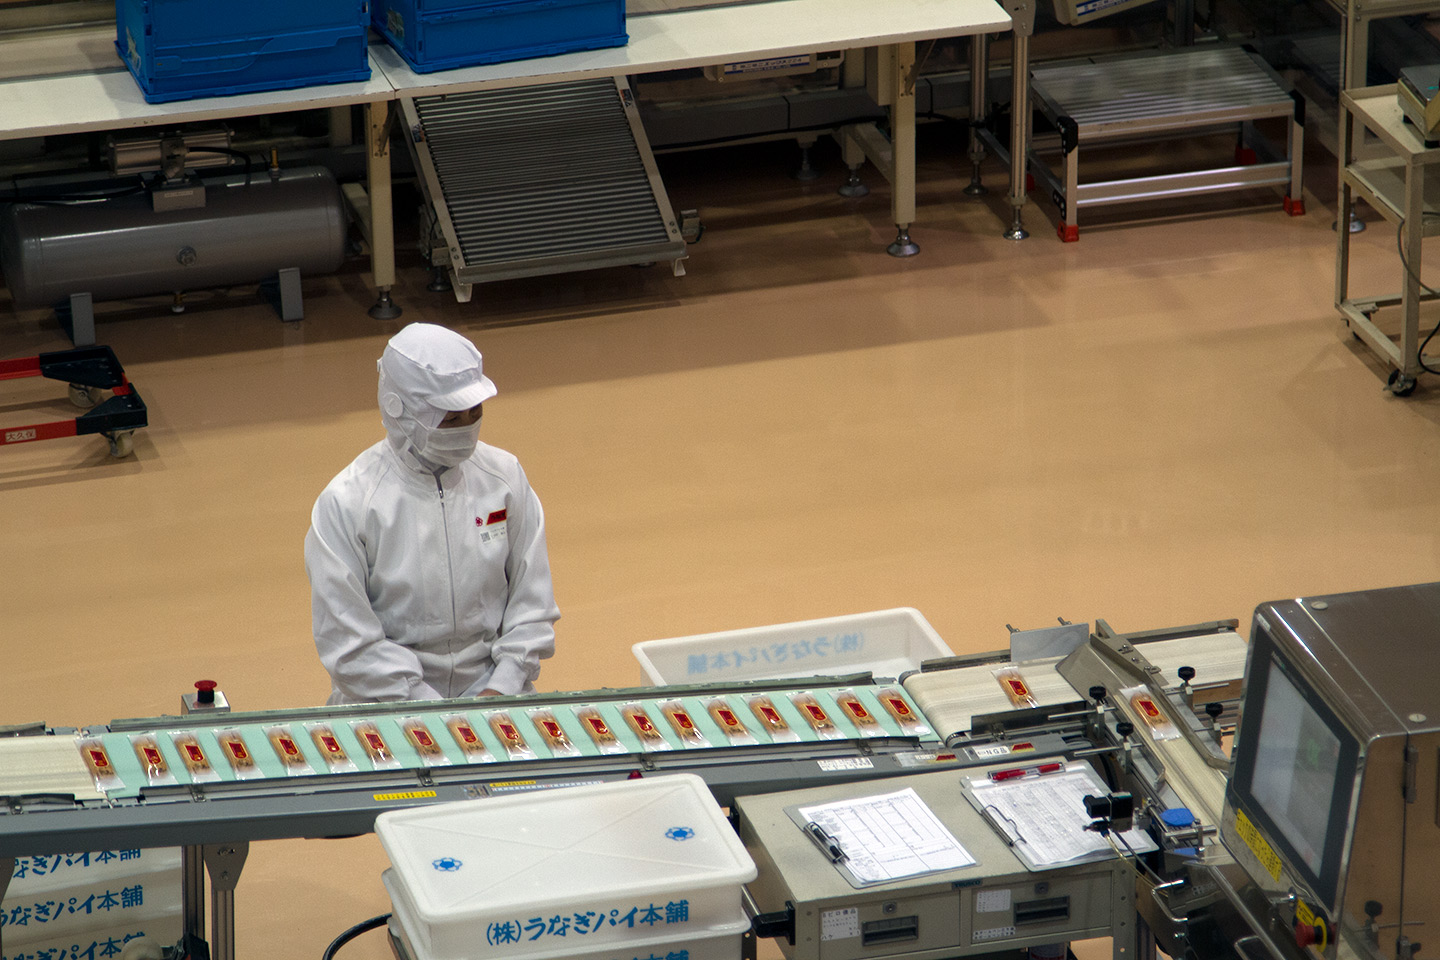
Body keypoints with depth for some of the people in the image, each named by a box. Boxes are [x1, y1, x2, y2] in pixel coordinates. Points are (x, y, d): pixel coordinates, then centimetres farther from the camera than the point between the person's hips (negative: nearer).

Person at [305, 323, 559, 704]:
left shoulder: (504, 476, 4)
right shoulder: (345, 504, -9)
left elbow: (532, 599, 8)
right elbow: (349, 643, -9)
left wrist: (501, 689, -6)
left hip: (491, 689, 3)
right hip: (388, 702, -3)